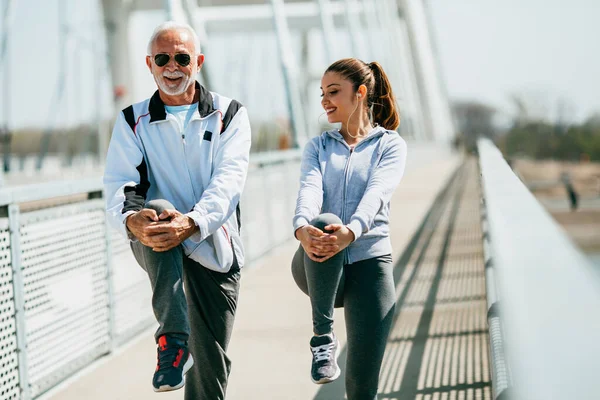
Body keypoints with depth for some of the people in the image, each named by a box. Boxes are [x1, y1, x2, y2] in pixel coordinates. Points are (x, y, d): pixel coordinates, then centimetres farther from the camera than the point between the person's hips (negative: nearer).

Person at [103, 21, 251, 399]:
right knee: (157, 210, -35)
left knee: (211, 361, -1)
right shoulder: (133, 121, 7)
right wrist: (131, 219, -31)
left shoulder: (229, 114, 3)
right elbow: (118, 184, -6)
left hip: (214, 244, 1)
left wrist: (193, 222, -33)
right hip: (154, 245, 0)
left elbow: (228, 180, -13)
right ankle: (173, 340, -36)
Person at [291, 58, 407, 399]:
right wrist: (303, 228, -31)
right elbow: (309, 189, -6)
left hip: (369, 259, -1)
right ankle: (323, 337, -22)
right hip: (319, 266, 1)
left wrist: (350, 232, -36)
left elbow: (376, 193, -14)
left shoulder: (390, 144, 7)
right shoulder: (318, 147, 16)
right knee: (324, 223, -35)